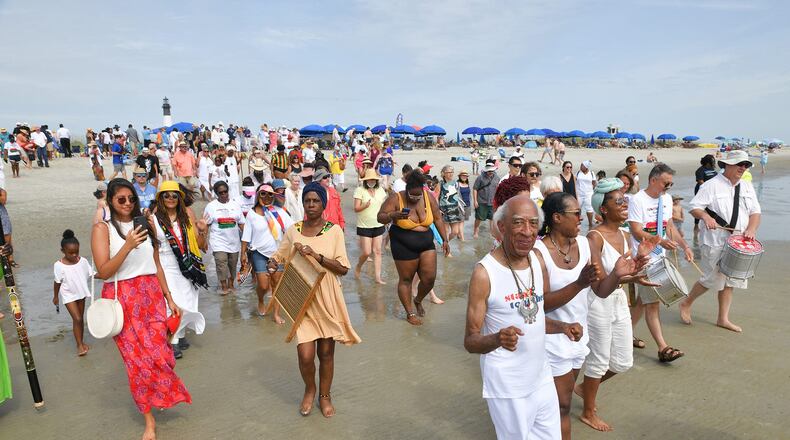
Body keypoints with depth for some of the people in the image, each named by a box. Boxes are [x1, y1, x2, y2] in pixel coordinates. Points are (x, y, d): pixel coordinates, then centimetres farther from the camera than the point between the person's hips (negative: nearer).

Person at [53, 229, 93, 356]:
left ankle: (81, 342, 29)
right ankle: (79, 345, 4)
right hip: (68, 295, -3)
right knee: (77, 319, -8)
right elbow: (57, 282, -7)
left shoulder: (83, 261, -10)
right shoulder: (59, 265, -17)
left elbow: (91, 274, -2)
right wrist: (56, 296, 3)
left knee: (81, 318, 13)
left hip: (81, 293, 4)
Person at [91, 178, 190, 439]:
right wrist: (128, 246, -24)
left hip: (152, 295, 3)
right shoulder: (102, 228, -2)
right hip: (122, 298, -3)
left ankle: (159, 396, 26)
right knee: (137, 358, 0)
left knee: (158, 353, -4)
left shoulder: (144, 223, 11)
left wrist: (169, 299, 14)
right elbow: (103, 272, -11)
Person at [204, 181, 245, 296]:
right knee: (221, 263, -12)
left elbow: (241, 224, 6)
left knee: (233, 264, 10)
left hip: (234, 242, 3)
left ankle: (230, 284, 27)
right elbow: (206, 225, 0)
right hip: (219, 242, -3)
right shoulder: (211, 206, -1)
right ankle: (224, 286, 2)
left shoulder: (235, 204, 5)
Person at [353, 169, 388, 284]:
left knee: (377, 251, 5)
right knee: (366, 252, -6)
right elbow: (356, 208, -13)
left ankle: (378, 277, 9)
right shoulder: (360, 190, -8)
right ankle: (358, 267, 24)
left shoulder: (380, 190, 6)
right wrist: (365, 206, -31)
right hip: (364, 226, -4)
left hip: (378, 225, 5)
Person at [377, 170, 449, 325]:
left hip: (426, 243, 4)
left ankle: (418, 300, 31)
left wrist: (444, 239, 1)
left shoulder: (428, 197, -3)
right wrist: (393, 215, -33)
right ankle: (410, 313, 24)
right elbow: (380, 217, -12)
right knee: (406, 279, 6)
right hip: (404, 246, -3)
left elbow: (438, 218, 5)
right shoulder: (396, 198, -14)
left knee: (430, 278, 0)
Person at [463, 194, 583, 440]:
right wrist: (496, 339, -38)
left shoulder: (538, 261, -2)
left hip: (541, 376, 6)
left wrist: (563, 327, -7)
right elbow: (470, 341, -18)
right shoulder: (484, 272, -22)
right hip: (507, 385, -6)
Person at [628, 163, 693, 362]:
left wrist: (684, 246, 5)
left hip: (659, 258, 8)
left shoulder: (666, 199, 9)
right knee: (652, 302, -4)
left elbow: (669, 226, 16)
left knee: (642, 300, 15)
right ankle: (663, 348, 0)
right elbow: (637, 232, -19)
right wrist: (660, 241, -31)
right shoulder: (637, 200, -15)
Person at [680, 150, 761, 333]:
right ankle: (686, 304, 20)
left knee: (730, 281, 12)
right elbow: (694, 207, -12)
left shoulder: (747, 187, 11)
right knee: (712, 279, -3)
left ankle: (723, 319, 23)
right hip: (715, 242, -6)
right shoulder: (711, 185, -8)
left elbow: (756, 212, 10)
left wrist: (751, 229, -8)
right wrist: (706, 217, -31)